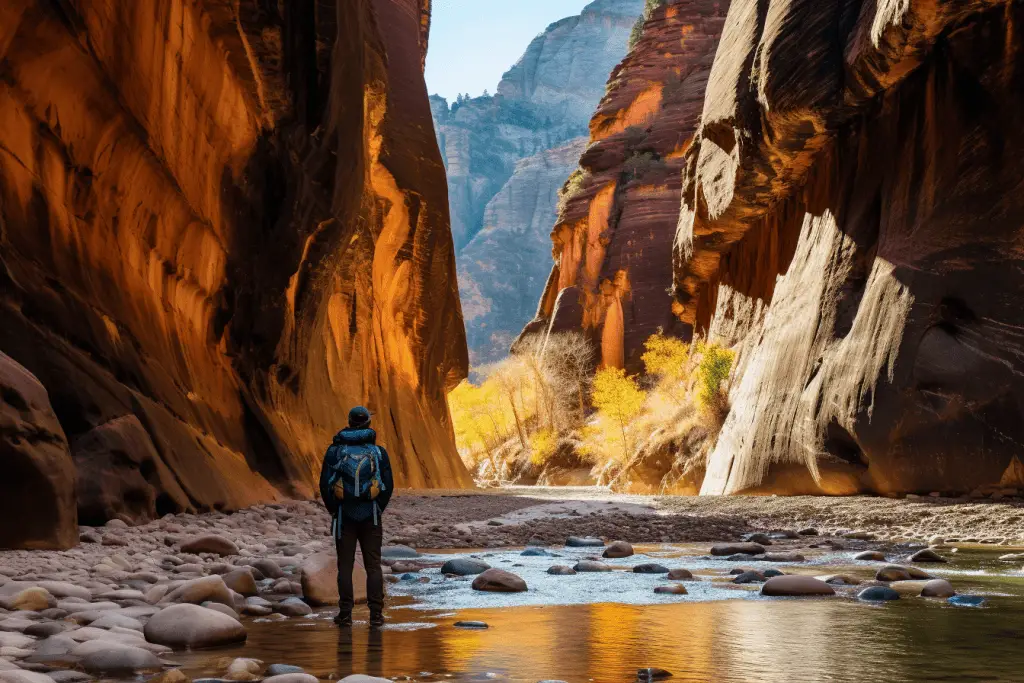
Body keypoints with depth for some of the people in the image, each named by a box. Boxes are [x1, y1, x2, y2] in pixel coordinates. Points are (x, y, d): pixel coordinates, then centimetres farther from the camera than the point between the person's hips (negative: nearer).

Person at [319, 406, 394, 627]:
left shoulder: (335, 450, -1)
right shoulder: (378, 451, 0)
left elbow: (324, 484, -1)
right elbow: (389, 485, 1)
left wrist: (333, 510, 11)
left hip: (344, 516, 0)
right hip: (371, 516, 0)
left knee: (345, 565, 5)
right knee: (373, 565, 3)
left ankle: (345, 614, 2)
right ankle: (376, 615, 0)